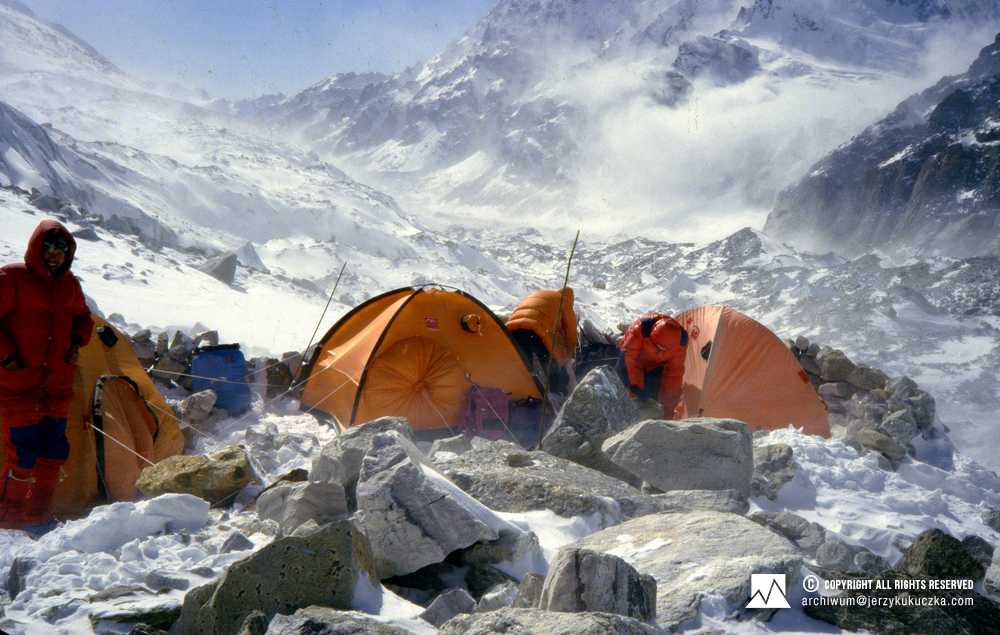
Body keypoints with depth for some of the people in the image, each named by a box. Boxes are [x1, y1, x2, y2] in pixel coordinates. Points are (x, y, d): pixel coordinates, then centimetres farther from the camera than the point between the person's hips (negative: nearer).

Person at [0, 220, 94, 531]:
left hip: (58, 384, 6)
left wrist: (77, 342, 5)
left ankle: (39, 511, 22)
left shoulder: (69, 284, 8)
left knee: (54, 449, 8)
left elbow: (82, 318, 23)